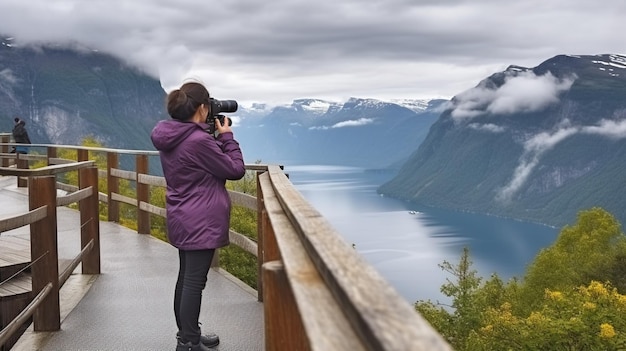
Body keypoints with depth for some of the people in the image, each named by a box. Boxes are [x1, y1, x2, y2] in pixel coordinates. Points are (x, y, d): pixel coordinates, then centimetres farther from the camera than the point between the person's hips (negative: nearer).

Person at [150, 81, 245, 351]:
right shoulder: (199, 141, -24)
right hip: (201, 222, -10)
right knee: (195, 281, -2)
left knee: (186, 277, 17)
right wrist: (227, 136, -3)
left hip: (182, 219, 10)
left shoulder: (169, 138, 5)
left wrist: (215, 137, 7)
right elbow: (236, 170, -13)